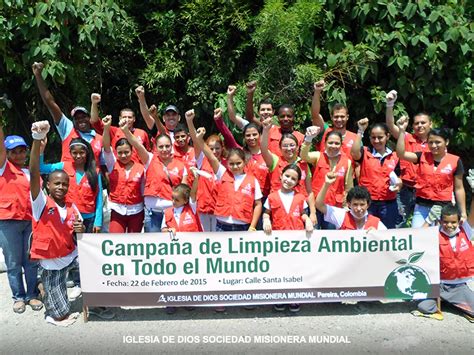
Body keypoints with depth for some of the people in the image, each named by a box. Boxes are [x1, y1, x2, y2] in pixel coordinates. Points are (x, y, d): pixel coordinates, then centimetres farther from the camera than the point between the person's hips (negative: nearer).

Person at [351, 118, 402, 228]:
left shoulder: (395, 156, 5)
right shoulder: (365, 153, -2)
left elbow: (398, 178, 13)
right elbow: (354, 153, -25)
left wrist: (398, 184, -11)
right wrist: (361, 131, -24)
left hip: (388, 203, 2)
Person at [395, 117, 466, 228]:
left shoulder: (455, 161, -2)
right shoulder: (422, 157, 1)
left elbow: (459, 188, 2)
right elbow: (401, 154, -14)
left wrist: (463, 213, 3)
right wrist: (402, 130, -21)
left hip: (443, 208, -1)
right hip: (421, 207, 1)